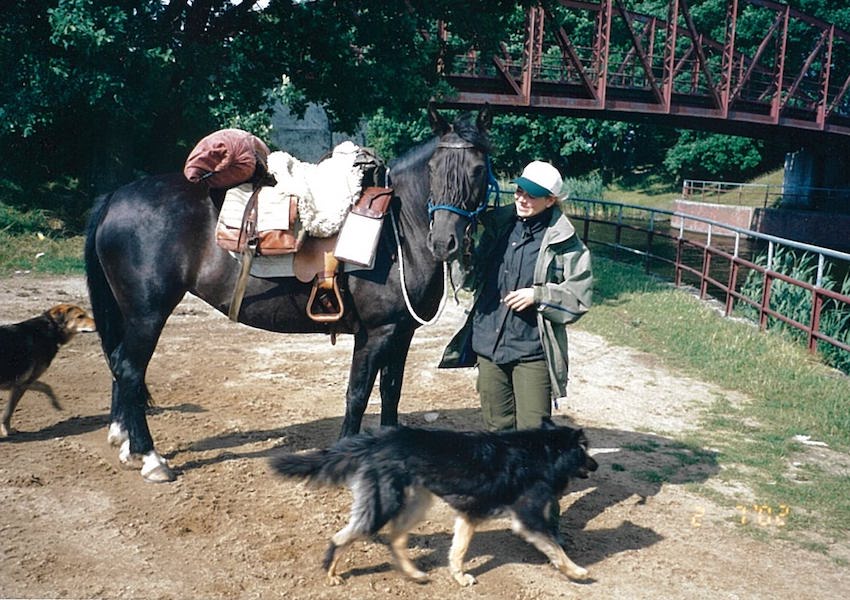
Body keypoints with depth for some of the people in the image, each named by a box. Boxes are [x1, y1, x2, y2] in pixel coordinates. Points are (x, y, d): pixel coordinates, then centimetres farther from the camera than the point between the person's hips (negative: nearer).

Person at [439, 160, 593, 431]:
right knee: (497, 427, 18)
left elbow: (578, 299, -8)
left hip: (532, 351, -5)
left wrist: (538, 296, -19)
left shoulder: (565, 244, -10)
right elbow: (475, 275, 20)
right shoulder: (498, 225, 5)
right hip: (488, 345, 5)